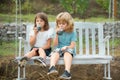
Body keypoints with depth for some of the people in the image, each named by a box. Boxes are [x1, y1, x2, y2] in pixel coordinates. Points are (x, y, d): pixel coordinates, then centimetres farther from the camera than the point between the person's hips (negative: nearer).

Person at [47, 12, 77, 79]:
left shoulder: (72, 33, 1)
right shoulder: (58, 32, 8)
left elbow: (72, 45, -7)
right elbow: (55, 45, 0)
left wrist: (66, 47, -28)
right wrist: (57, 35, -11)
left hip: (69, 49, -2)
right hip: (59, 49, 2)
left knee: (68, 52, -36)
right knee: (55, 52, -31)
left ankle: (67, 71, -54)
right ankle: (52, 68, -56)